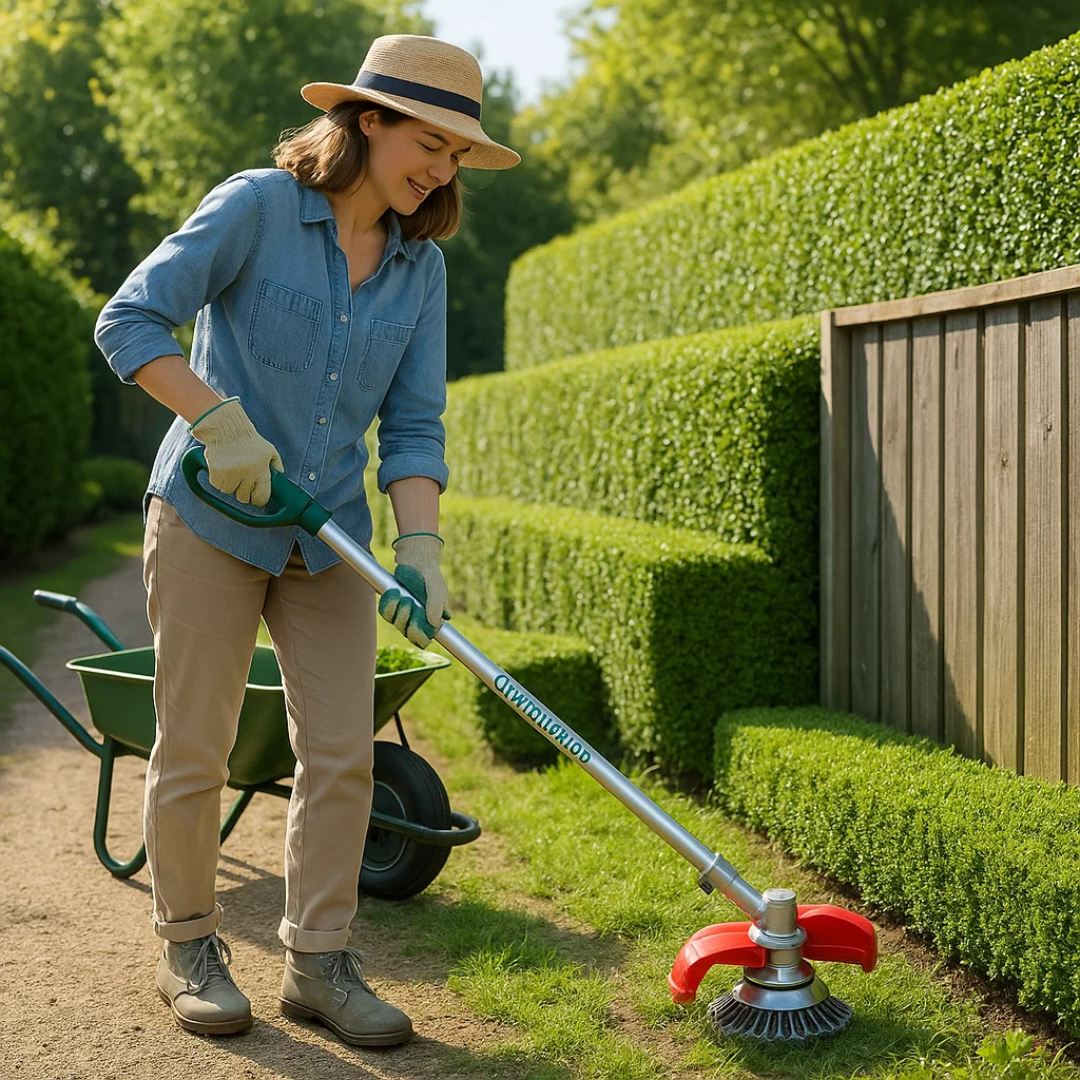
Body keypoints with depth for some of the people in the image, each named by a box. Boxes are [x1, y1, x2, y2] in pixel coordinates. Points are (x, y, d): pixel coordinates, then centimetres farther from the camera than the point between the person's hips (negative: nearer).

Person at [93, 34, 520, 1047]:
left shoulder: (421, 266, 4)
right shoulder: (259, 206, -10)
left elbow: (414, 423, 1)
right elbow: (129, 320, -14)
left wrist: (420, 549, -12)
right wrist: (219, 422, -23)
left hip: (329, 538, 5)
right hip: (209, 520, -5)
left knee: (342, 755, 2)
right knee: (193, 751, 3)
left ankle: (318, 960, 14)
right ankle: (187, 944, 22)